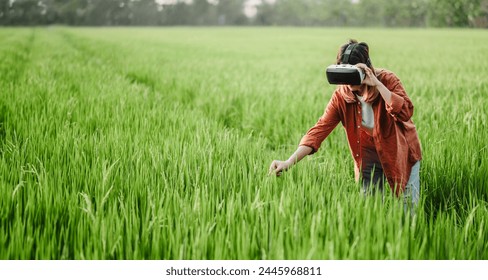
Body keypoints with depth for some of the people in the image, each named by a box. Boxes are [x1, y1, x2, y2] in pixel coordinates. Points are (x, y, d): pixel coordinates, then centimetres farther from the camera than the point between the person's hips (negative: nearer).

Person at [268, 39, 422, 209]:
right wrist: (290, 162, -33)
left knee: (408, 208, 2)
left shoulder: (387, 80, -21)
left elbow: (405, 112, -35)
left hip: (401, 153, -2)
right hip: (370, 157, 2)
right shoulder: (340, 95, -15)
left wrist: (376, 84, -39)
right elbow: (320, 129, -22)